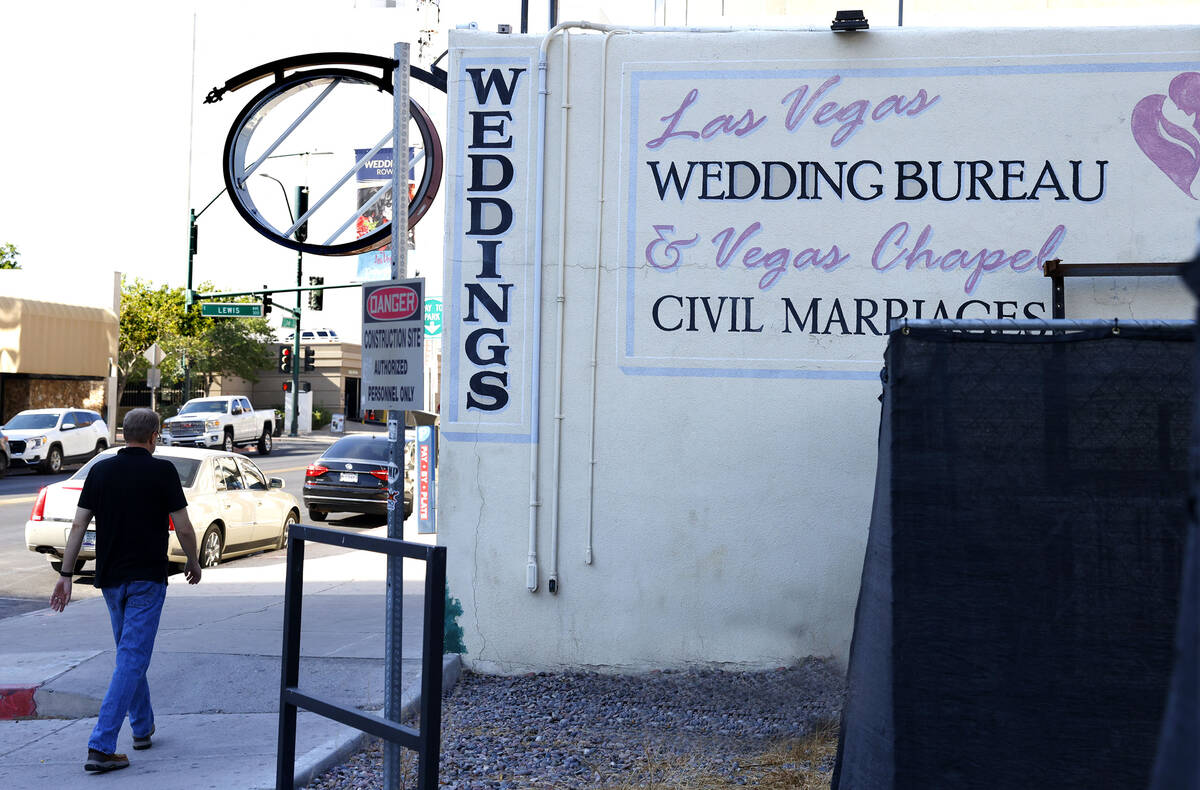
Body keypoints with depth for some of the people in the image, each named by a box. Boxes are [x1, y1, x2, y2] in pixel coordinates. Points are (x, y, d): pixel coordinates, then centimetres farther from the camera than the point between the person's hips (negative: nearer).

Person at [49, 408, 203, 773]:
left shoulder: (100, 471, 4)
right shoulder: (162, 471, -9)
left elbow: (79, 525, 1)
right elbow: (183, 528, -9)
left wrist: (66, 574, 5)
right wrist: (193, 562, 8)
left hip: (110, 578, 6)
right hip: (147, 578, -5)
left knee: (129, 655, 21)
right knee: (132, 659, -5)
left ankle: (142, 727, 33)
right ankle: (100, 747, -12)